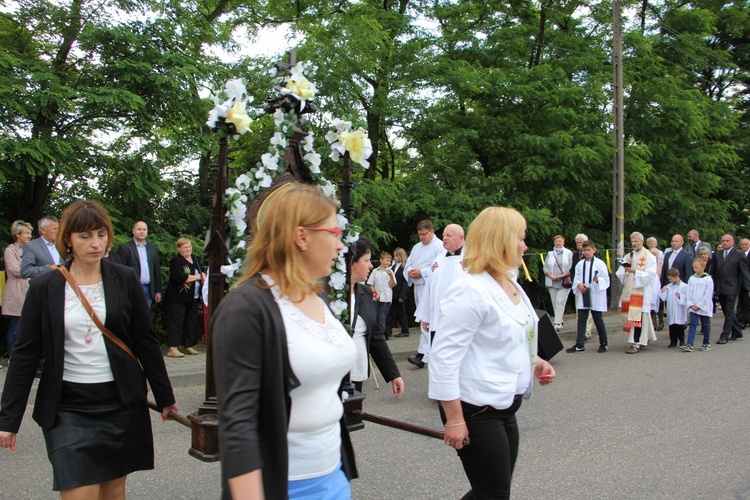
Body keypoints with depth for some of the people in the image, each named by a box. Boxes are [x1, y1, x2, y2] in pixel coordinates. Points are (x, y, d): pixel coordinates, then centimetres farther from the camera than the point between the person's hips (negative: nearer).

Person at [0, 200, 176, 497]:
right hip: (67, 408, -1)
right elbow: (25, 355, 1)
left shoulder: (125, 280, 0)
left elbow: (146, 341, 4)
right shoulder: (44, 288, -1)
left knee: (114, 490, 11)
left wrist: (165, 397, 7)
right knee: (80, 492, -6)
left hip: (121, 402, 1)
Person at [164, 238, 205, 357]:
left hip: (193, 298, 7)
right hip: (178, 297, -7)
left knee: (192, 322, 8)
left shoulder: (196, 259, 16)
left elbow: (201, 273, 29)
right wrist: (197, 277, -11)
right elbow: (179, 278, -22)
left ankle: (188, 346, 17)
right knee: (176, 322, -8)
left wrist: (203, 276, 3)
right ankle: (172, 348, -8)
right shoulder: (176, 261, -8)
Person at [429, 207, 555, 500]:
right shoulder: (470, 291, -20)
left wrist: (534, 361, 7)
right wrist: (454, 418, -22)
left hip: (504, 407, 9)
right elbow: (444, 357, -23)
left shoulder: (511, 285, 10)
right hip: (477, 411, -9)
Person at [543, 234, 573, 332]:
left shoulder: (569, 253, 6)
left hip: (564, 282, -4)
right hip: (552, 283, 4)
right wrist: (551, 275, -10)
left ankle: (557, 323, -19)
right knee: (554, 303, 4)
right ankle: (560, 322, 14)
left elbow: (571, 267, -3)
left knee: (560, 301, -14)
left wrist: (562, 275, -16)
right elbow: (545, 267, 7)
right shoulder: (550, 254, 14)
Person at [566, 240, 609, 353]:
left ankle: (603, 344, 21)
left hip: (596, 295, -4)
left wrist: (598, 279, -24)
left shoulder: (600, 263, -5)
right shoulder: (580, 264, 7)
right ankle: (579, 345, 4)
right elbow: (576, 278, 11)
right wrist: (578, 284, -9)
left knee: (598, 319, 5)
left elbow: (606, 279, -5)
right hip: (582, 295, 4)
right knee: (581, 320, 2)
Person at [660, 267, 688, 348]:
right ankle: (673, 342, 18)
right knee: (672, 327, 9)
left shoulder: (684, 286, -6)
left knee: (679, 328, 0)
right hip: (671, 312, 5)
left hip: (679, 312, -5)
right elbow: (664, 298, 10)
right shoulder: (668, 286, 10)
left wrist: (680, 296, -23)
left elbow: (687, 298, -10)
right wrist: (662, 291, -4)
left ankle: (682, 342, 13)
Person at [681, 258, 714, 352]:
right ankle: (689, 345, -11)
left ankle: (706, 344, 24)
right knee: (692, 324, -5)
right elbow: (689, 293, 5)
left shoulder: (708, 279, -9)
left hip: (704, 307, -3)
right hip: (693, 307, 3)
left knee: (705, 325, 10)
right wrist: (691, 304, -5)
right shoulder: (691, 279, 4)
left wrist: (699, 305, -12)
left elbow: (708, 295, -11)